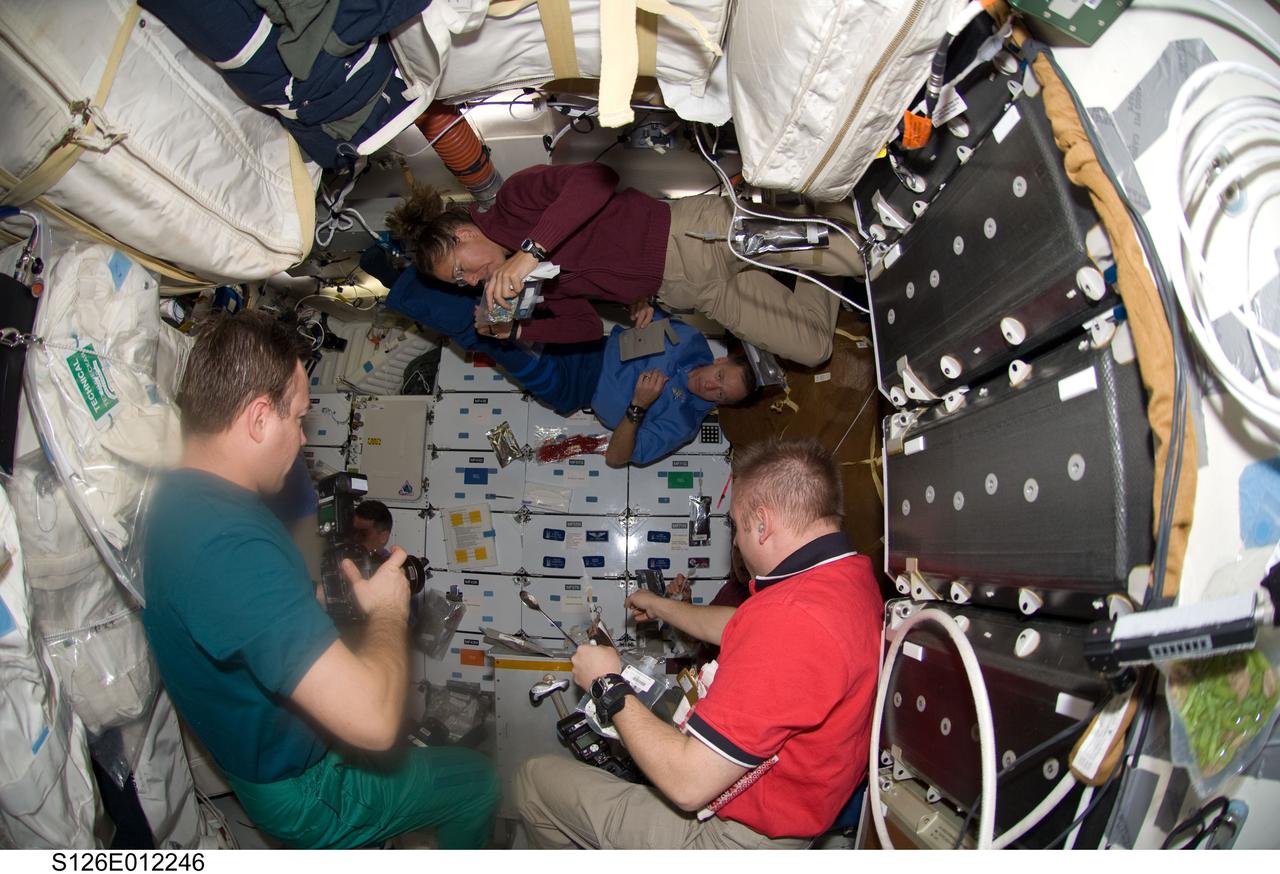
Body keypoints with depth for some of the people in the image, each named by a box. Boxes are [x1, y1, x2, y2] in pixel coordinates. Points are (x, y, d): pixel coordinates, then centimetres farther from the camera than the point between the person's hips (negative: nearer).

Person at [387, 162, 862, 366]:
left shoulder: (516, 198, -11)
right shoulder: (524, 286, 10)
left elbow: (596, 179, -28)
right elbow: (585, 326, 10)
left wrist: (531, 250, -35)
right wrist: (514, 330, -4)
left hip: (694, 232, -6)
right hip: (686, 293, 6)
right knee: (813, 347, 0)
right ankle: (829, 286, 24)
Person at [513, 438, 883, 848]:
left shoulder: (791, 615, -36)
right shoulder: (853, 572, -3)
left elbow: (687, 784, -31)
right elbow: (738, 629, 17)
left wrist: (608, 686, -16)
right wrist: (658, 606, 30)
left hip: (732, 835, -9)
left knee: (534, 778, 6)